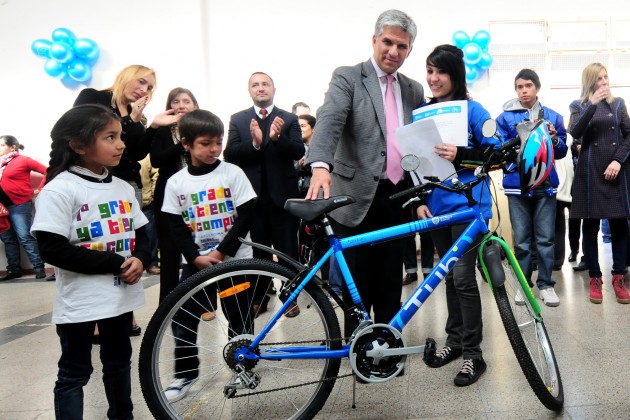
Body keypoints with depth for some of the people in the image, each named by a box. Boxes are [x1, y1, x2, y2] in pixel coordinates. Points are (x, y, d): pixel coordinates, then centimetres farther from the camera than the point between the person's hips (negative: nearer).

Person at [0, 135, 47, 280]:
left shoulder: (23, 160, -4)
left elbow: (47, 171, -8)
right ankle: (14, 269, 20)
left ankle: (39, 268, -2)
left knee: (24, 237, -8)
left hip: (19, 205, -7)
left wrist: (39, 189, -6)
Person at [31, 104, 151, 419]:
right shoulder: (60, 189, -15)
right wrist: (116, 262, -22)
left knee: (119, 364, 22)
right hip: (79, 301, -6)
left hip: (122, 294, 7)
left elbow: (141, 235, 12)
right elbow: (52, 250, -21)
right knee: (74, 375, 7)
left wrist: (139, 260, -12)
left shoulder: (123, 188, 5)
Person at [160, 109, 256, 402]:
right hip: (196, 261, 2)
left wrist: (222, 251, -14)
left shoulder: (233, 173, -6)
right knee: (182, 319, 4)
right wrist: (196, 257, -12)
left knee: (239, 318, 5)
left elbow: (247, 216, -9)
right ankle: (186, 373, 22)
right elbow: (175, 227, 1)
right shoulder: (176, 182, 0)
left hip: (234, 259, -2)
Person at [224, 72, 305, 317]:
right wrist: (254, 143, -21)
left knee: (287, 249, 6)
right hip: (252, 194, 1)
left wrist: (277, 138, -25)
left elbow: (299, 152, -7)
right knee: (257, 250, 9)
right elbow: (229, 154, -4)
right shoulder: (238, 120, 7)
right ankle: (259, 298, 22)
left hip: (282, 193, -1)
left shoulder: (289, 119, 5)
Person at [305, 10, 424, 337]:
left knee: (391, 280, 12)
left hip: (397, 198, 5)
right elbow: (329, 121, -19)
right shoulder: (347, 78, -2)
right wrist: (320, 165, -37)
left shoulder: (414, 91, 14)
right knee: (359, 282, 5)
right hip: (357, 197, -4)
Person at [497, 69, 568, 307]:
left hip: (545, 184, 1)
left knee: (546, 238, 3)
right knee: (521, 239, 4)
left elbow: (562, 152, 10)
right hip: (517, 184, -1)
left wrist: (554, 139, -10)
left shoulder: (552, 116, 10)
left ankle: (546, 284, 15)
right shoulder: (505, 118, 4)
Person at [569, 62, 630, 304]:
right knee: (590, 225, 1)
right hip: (590, 171, -1)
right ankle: (595, 279, 9)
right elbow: (575, 133, -11)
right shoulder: (579, 106, 7)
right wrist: (593, 104, -19)